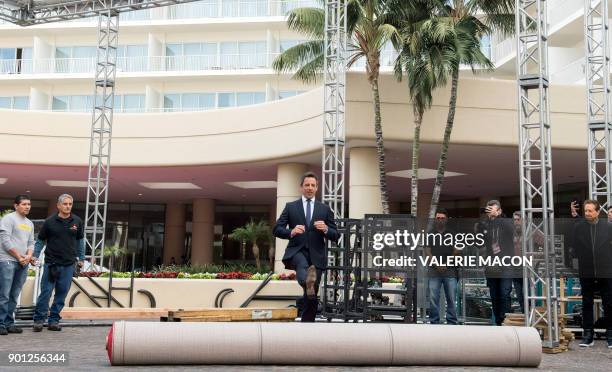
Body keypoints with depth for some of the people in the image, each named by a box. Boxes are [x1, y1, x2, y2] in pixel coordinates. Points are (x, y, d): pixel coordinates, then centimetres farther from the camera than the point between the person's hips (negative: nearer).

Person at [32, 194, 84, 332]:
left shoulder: (77, 222, 5)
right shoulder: (50, 222, -2)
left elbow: (80, 240, 15)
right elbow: (40, 240, 6)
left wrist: (81, 258, 14)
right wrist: (35, 256, -3)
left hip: (69, 264, 3)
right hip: (51, 262, -2)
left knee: (62, 293, 6)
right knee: (45, 292, -2)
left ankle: (54, 320, 15)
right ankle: (38, 320, 7)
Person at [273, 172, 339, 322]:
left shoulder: (325, 209, 12)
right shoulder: (290, 207, 10)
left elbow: (335, 236, 9)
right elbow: (276, 229, 2)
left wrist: (325, 229, -14)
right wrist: (291, 232, -18)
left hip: (316, 254, 2)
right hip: (297, 251, -2)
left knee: (311, 297, 1)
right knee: (302, 265, -39)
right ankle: (307, 282, -68)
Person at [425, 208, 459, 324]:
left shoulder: (452, 234, 10)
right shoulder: (430, 234, 9)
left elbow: (456, 251, 7)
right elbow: (427, 251, 3)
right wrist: (437, 265, -8)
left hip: (450, 271, 0)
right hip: (434, 271, 0)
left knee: (451, 299, 0)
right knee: (433, 299, -1)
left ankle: (452, 322, 7)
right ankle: (434, 322, 6)